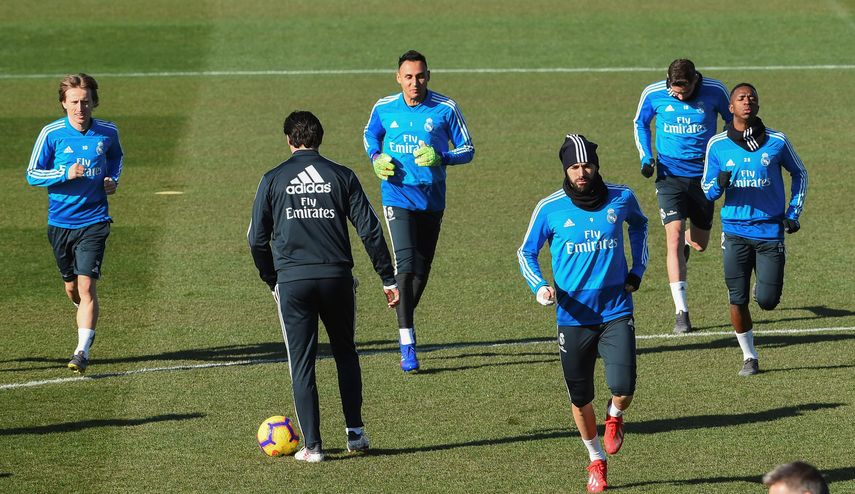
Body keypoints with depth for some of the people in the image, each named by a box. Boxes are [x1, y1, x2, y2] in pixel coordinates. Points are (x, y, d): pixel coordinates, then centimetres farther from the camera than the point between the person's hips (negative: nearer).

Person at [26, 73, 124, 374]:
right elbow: (32, 175, -4)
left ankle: (82, 351, -17)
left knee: (87, 285, -15)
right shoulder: (51, 133, -7)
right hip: (60, 222, 1)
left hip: (93, 222, -1)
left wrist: (113, 180, 3)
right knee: (71, 287, 15)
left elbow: (116, 156, 22)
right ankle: (86, 316, 49)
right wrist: (66, 173, -19)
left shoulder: (107, 132, -2)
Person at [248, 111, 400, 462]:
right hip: (337, 277, 1)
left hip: (292, 281, -1)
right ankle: (355, 433, 17)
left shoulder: (273, 180, 5)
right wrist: (388, 279, 6)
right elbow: (369, 229, 2)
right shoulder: (342, 176, 5)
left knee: (301, 363, 4)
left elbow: (257, 239, 6)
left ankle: (312, 446, 0)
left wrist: (272, 281, 19)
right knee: (346, 354, 19)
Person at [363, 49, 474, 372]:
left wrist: (441, 158, -19)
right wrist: (377, 158, -2)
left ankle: (405, 320, 37)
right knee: (405, 264, -16)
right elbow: (370, 135, 19)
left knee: (421, 269, 12)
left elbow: (467, 149, 1)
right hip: (398, 197, -2)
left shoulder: (445, 109, -6)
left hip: (432, 198, 2)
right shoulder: (384, 108, -1)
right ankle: (407, 344, -16)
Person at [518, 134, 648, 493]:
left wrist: (637, 272, 14)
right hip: (574, 316, 0)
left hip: (616, 312, 0)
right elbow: (526, 253, 6)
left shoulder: (621, 199, -1)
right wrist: (539, 286, -12)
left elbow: (639, 224, 22)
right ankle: (596, 460, 30)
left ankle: (614, 417, 21)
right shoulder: (550, 208, -6)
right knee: (580, 397, 6)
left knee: (623, 387, -16)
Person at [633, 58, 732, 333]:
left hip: (703, 174, 1)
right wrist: (645, 156, -3)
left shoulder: (714, 91, -11)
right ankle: (681, 312, -17)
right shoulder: (653, 94, -10)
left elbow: (733, 121, 7)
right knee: (674, 235, -16)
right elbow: (640, 123, 10)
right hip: (670, 174, -1)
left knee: (700, 245, 10)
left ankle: (687, 242, 51)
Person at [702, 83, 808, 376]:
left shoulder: (776, 142, 0)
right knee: (738, 300, -1)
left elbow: (799, 174, 15)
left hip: (770, 230, -1)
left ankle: (766, 284, 32)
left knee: (767, 301, -5)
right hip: (735, 232, 1)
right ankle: (749, 357, 17)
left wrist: (794, 213, 7)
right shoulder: (717, 145, 1)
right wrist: (719, 184, -17)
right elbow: (707, 190, 7)